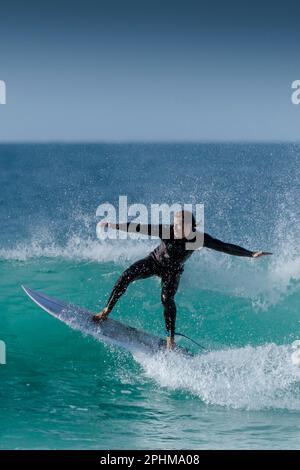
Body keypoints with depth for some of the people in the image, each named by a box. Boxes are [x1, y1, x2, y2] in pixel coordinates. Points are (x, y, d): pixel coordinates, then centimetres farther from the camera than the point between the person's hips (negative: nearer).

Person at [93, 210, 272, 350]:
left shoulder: (200, 239, -26)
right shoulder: (167, 231, -28)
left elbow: (226, 247, -21)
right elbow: (140, 228, -26)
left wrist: (252, 254, -22)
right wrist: (113, 225, -27)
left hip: (173, 271, -1)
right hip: (154, 261, 1)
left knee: (167, 298, -22)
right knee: (126, 276, -18)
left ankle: (171, 339, -11)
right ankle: (106, 311, -6)